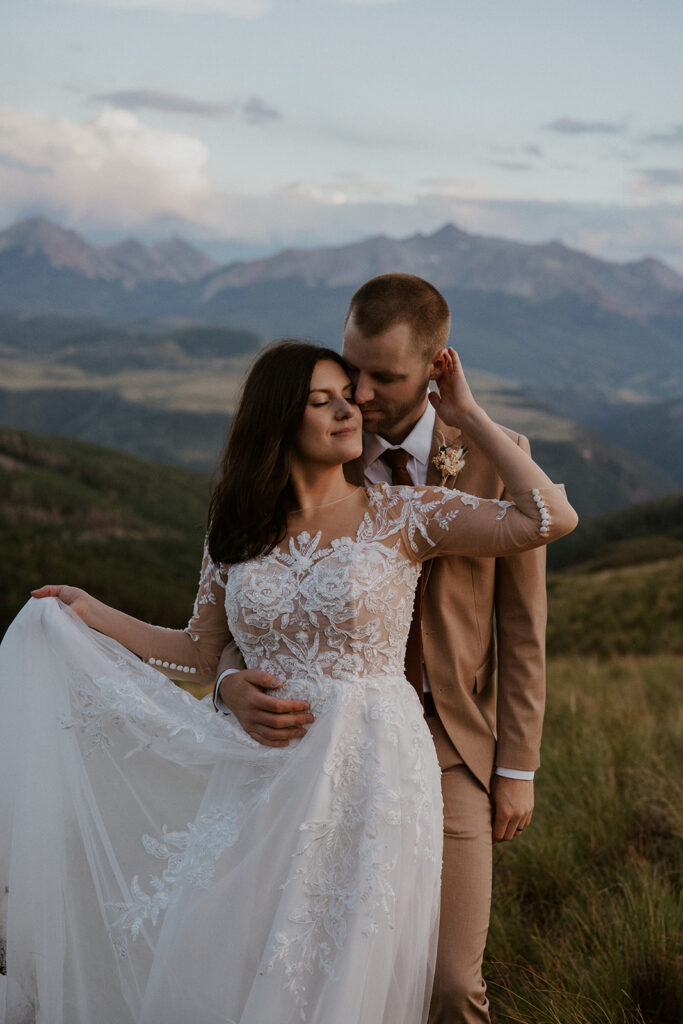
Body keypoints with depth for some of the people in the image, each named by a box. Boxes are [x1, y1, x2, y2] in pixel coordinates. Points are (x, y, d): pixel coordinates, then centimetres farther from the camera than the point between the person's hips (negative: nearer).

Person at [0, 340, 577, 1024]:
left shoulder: (401, 518, -4)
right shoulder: (236, 532, 6)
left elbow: (553, 518, -13)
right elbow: (200, 654, 14)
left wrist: (468, 417, -8)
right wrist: (92, 616, 10)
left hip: (370, 772, -3)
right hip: (265, 779, 3)